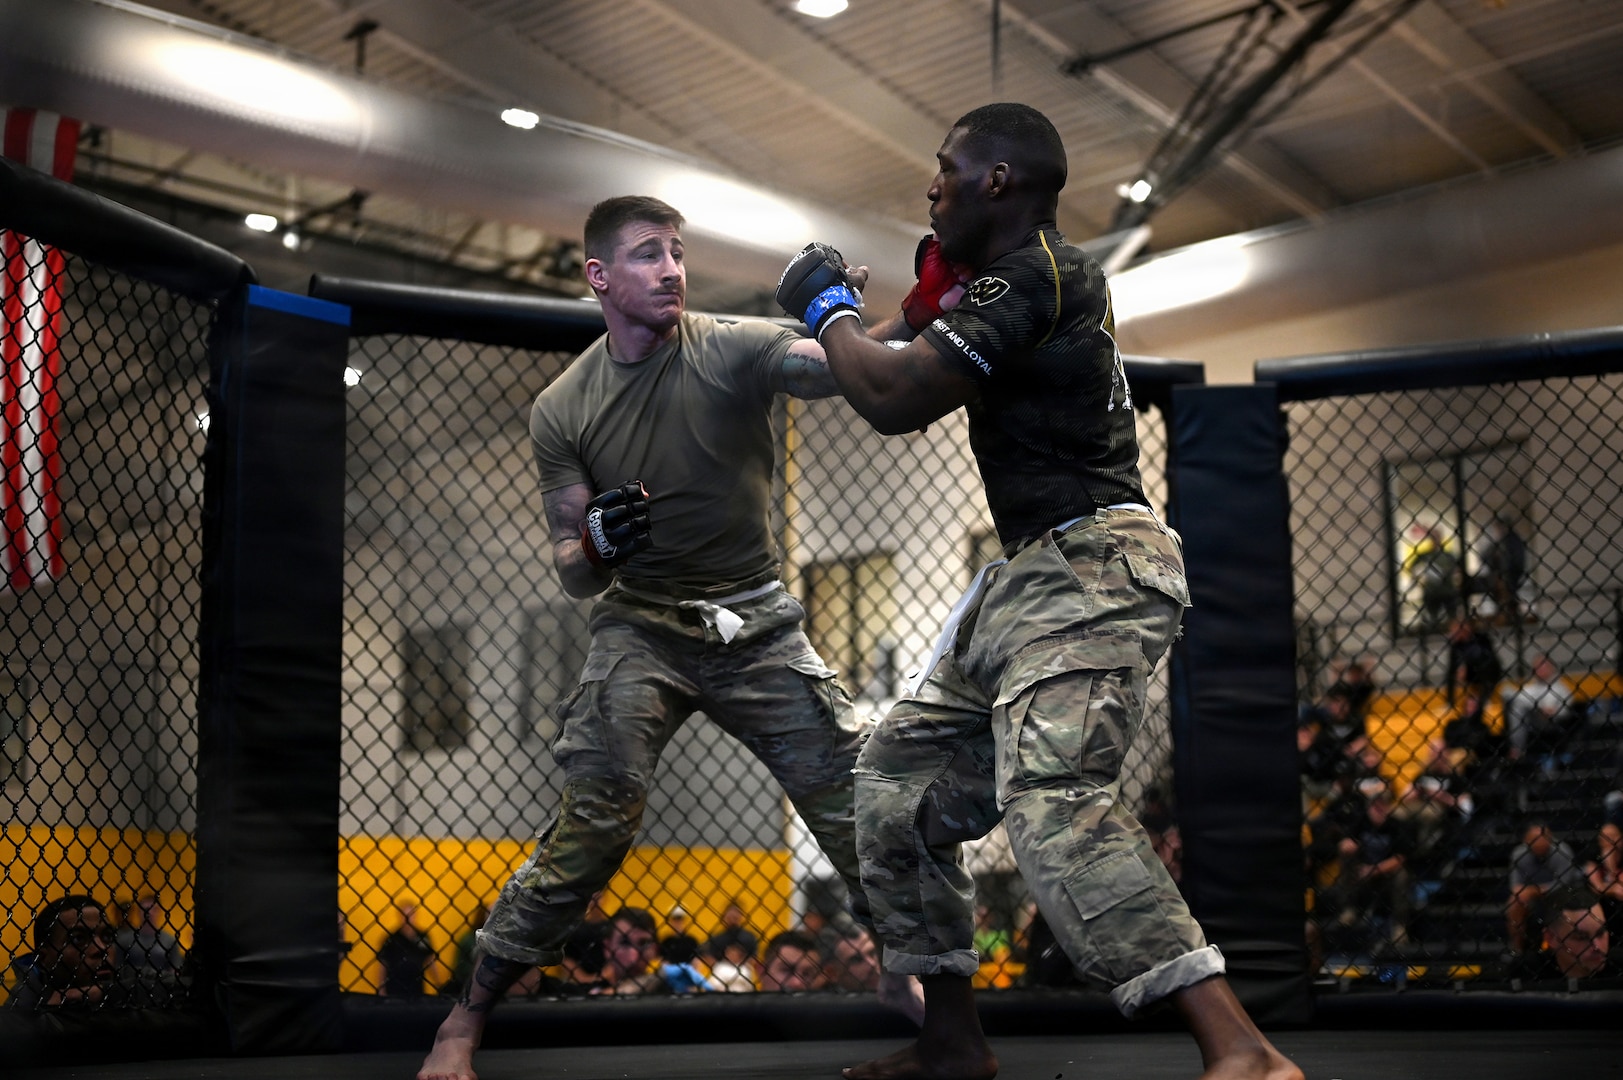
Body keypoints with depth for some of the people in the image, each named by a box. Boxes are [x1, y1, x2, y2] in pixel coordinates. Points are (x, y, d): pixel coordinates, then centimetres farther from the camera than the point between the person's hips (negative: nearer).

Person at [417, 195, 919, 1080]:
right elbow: (573, 575, -3)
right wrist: (597, 544, -26)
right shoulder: (562, 410, -5)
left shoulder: (733, 350, -11)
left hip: (756, 624, 1)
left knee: (856, 798, -1)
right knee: (594, 818, -14)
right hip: (640, 630, -1)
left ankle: (905, 976, 24)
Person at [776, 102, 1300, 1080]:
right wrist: (921, 312, 11)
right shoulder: (1013, 281, 20)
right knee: (899, 780, 14)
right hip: (1027, 581, 11)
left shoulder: (1035, 274, -12)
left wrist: (828, 308, -1)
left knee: (1051, 799, -30)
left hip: (1093, 566, -11)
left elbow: (894, 398, -19)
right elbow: (906, 381, 28)